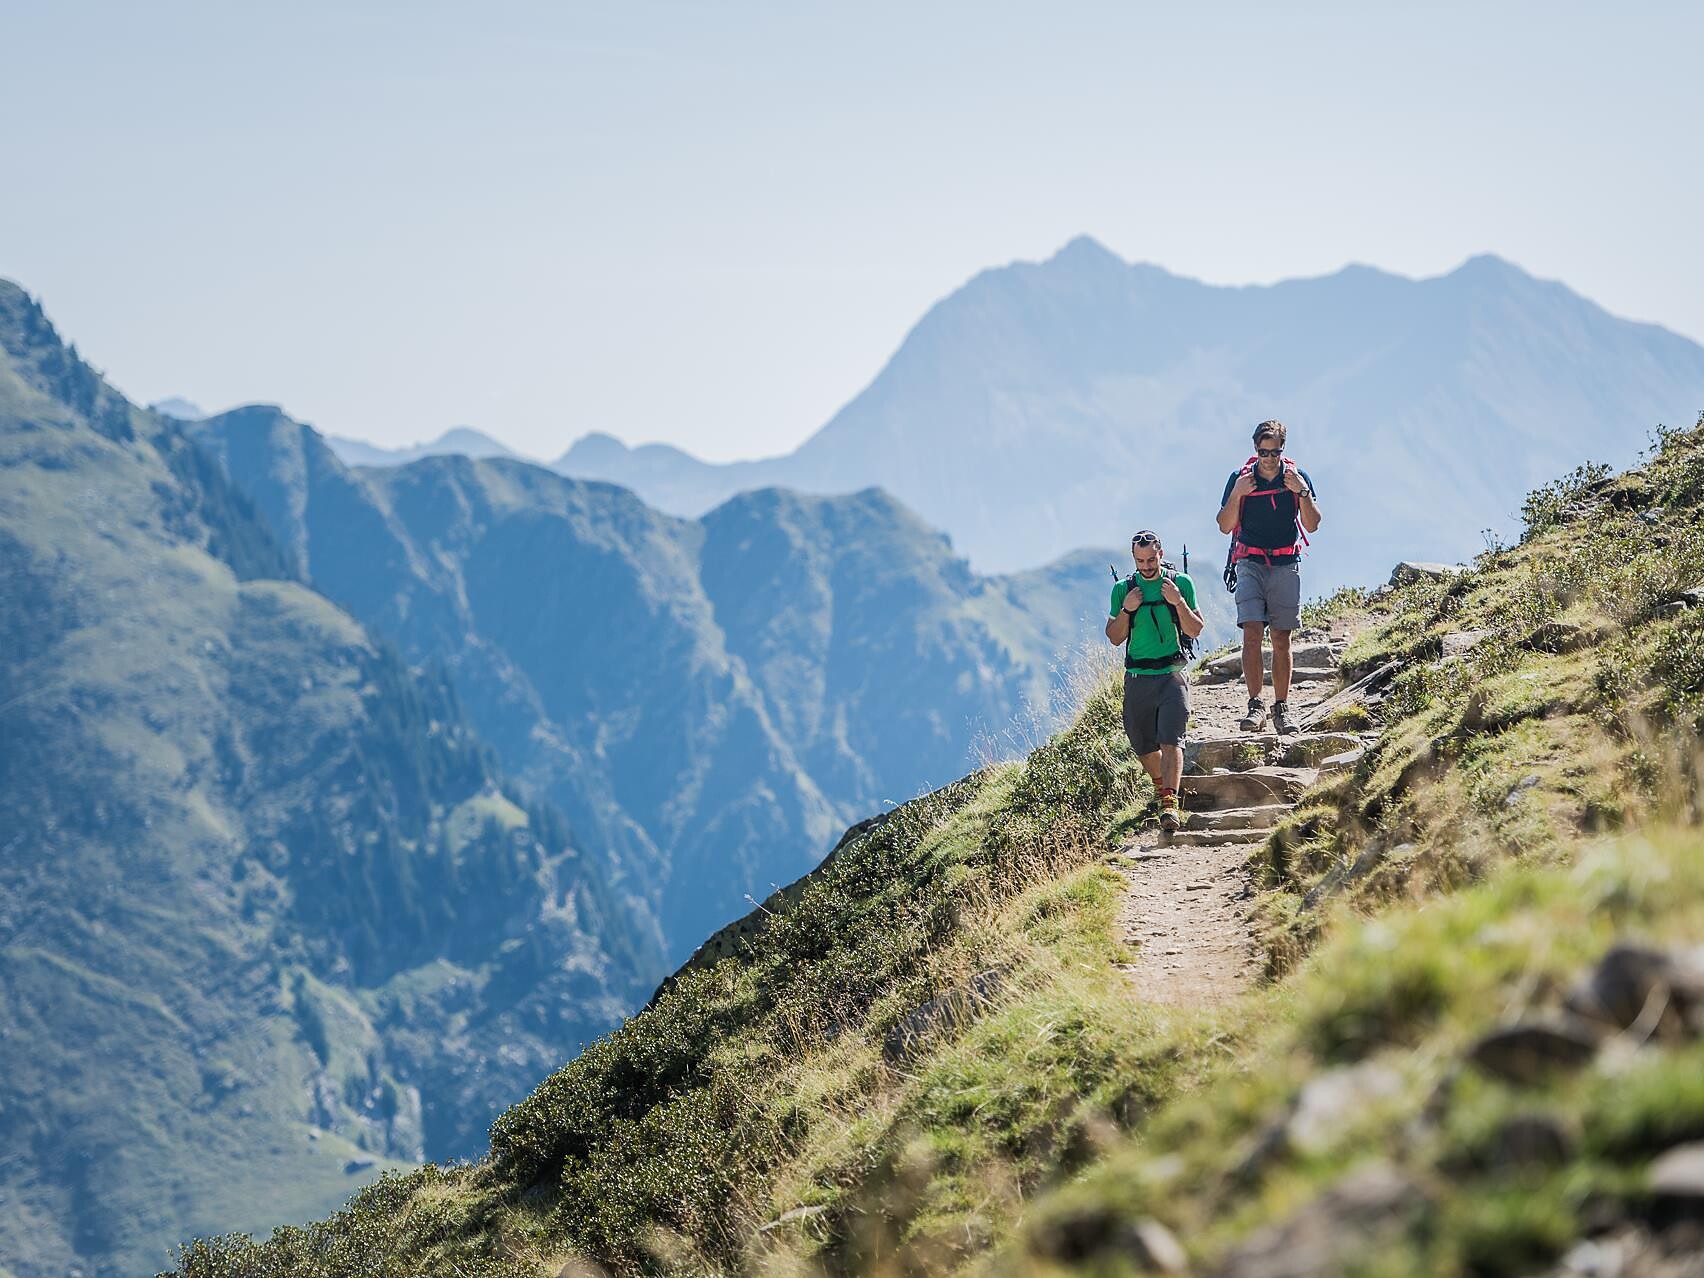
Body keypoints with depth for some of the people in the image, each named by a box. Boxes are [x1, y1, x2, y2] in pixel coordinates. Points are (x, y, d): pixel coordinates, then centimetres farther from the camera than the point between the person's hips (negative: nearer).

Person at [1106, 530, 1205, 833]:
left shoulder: (1180, 583, 2)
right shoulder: (1123, 589, 5)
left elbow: (1195, 630, 0)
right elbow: (1115, 637, 6)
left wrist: (1178, 602, -15)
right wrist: (1126, 610, -10)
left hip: (1171, 675, -3)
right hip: (1137, 679, 3)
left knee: (1171, 740, -17)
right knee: (1144, 746, 11)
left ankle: (1170, 804, -24)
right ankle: (1162, 788, 38)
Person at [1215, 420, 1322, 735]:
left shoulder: (1297, 477, 1)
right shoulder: (1240, 478, 0)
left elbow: (1312, 525, -1)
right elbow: (1225, 526, 1)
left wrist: (1302, 492, -15)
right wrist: (1237, 494, -13)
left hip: (1286, 565, 1)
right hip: (1251, 563, -1)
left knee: (1281, 640, 3)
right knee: (1252, 634, -15)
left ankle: (1282, 708, 8)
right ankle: (1256, 705, -17)